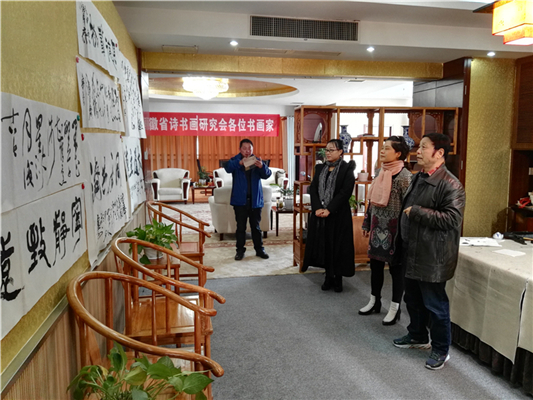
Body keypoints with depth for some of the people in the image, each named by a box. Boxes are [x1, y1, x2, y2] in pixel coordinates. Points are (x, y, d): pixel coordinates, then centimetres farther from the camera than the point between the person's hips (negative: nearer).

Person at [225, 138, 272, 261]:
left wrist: (261, 166, -31)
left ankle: (259, 249, 20)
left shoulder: (257, 161, 3)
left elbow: (267, 175, -8)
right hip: (240, 200, -1)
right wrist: (239, 162, -41)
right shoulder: (236, 161, -1)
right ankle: (240, 250, 16)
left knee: (256, 226, 10)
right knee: (241, 227, 5)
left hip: (255, 199, 1)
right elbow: (228, 168, -22)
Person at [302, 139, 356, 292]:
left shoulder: (347, 169, -4)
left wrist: (329, 210, -19)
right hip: (320, 213, 5)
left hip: (338, 214, -5)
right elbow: (313, 189, 3)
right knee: (323, 245, 7)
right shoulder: (320, 168, 11)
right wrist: (317, 208, -12)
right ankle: (329, 277, 20)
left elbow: (345, 192, -13)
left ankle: (338, 278, 15)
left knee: (337, 245, 2)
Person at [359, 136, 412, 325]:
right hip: (377, 228, 7)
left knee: (396, 268, 6)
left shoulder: (404, 176, -14)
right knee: (375, 265, 15)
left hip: (394, 230, -7)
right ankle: (374, 301, 32)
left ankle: (395, 308, 20)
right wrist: (366, 224, 16)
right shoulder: (379, 173, 9)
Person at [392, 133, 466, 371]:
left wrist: (417, 212, -23)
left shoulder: (450, 185, -17)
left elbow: (452, 218, -27)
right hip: (412, 253, 9)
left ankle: (441, 350, 23)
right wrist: (402, 241, 17)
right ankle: (418, 336, 42)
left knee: (435, 304, 4)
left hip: (433, 257, -9)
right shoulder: (418, 179, 11)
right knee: (413, 299, 21)